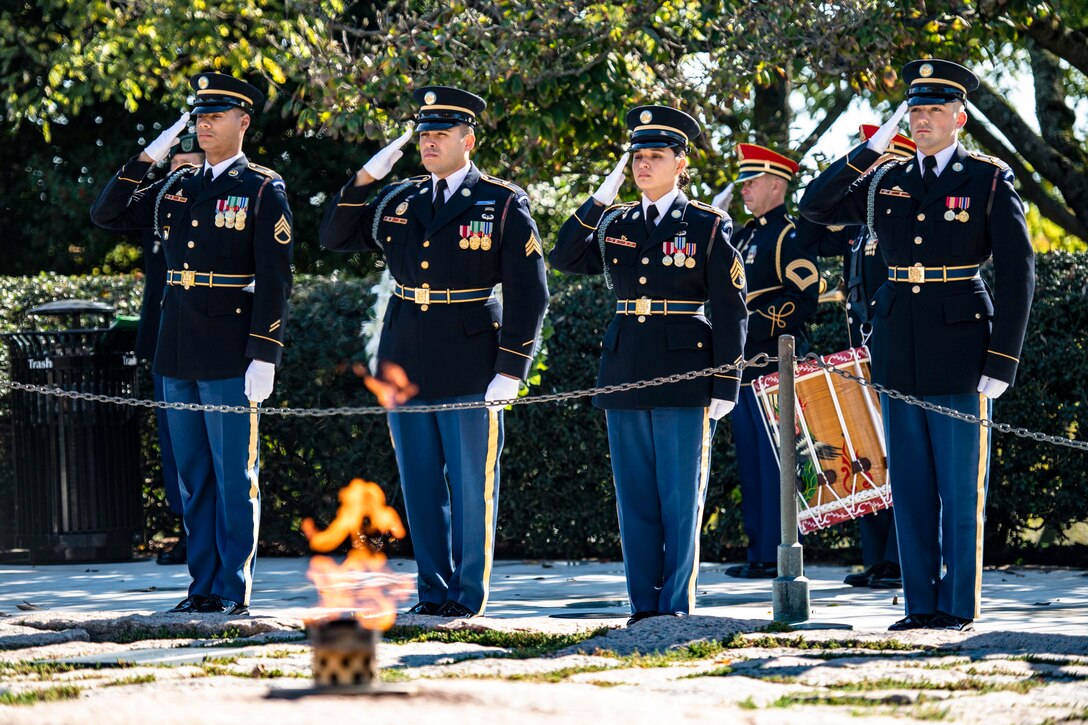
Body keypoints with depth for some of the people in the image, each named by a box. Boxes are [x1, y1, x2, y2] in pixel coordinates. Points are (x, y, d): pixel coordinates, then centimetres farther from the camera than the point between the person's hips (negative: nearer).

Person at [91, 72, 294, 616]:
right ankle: (203, 585, 16)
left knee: (234, 477, -2)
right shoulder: (175, 187, 13)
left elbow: (274, 280, -8)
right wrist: (145, 160, 4)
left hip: (231, 353, -6)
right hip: (177, 350, 6)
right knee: (193, 477, 10)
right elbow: (106, 215, 14)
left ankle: (234, 590, 2)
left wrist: (265, 356, -15)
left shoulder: (263, 190, -3)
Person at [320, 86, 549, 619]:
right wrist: (364, 179, 2)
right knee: (420, 487, 9)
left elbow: (528, 293, -5)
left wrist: (510, 371, -11)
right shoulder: (396, 201, 11)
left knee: (471, 488, 0)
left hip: (469, 366, -5)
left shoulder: (503, 205, -3)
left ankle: (468, 596, 8)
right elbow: (333, 237, 15)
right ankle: (433, 591, 17)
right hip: (405, 364, 5)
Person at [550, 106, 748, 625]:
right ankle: (643, 605, 12)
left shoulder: (708, 228, -1)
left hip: (683, 375, -4)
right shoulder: (615, 225, 12)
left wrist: (724, 386, -7)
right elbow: (564, 258, 4)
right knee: (635, 499, 6)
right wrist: (598, 200, -1)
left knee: (680, 499, -2)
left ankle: (676, 606, 3)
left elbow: (730, 312, -2)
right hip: (626, 376, 4)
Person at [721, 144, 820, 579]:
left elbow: (805, 298, -18)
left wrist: (757, 327, -21)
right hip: (744, 366, 9)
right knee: (751, 461, 10)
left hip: (774, 363, -9)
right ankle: (759, 552, 15)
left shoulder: (790, 236, -8)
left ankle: (777, 556, -7)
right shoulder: (747, 236, 18)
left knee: (774, 461, -8)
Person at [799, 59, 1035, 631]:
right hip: (899, 353, 5)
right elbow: (815, 208, 6)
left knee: (961, 487, -1)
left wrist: (1001, 361, -11)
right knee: (909, 486, 7)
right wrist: (868, 150, -2)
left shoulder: (989, 180, -2)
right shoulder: (887, 182, 11)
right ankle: (920, 606, 13)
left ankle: (959, 607, 5)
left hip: (960, 354, -5)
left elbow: (1017, 274, -5)